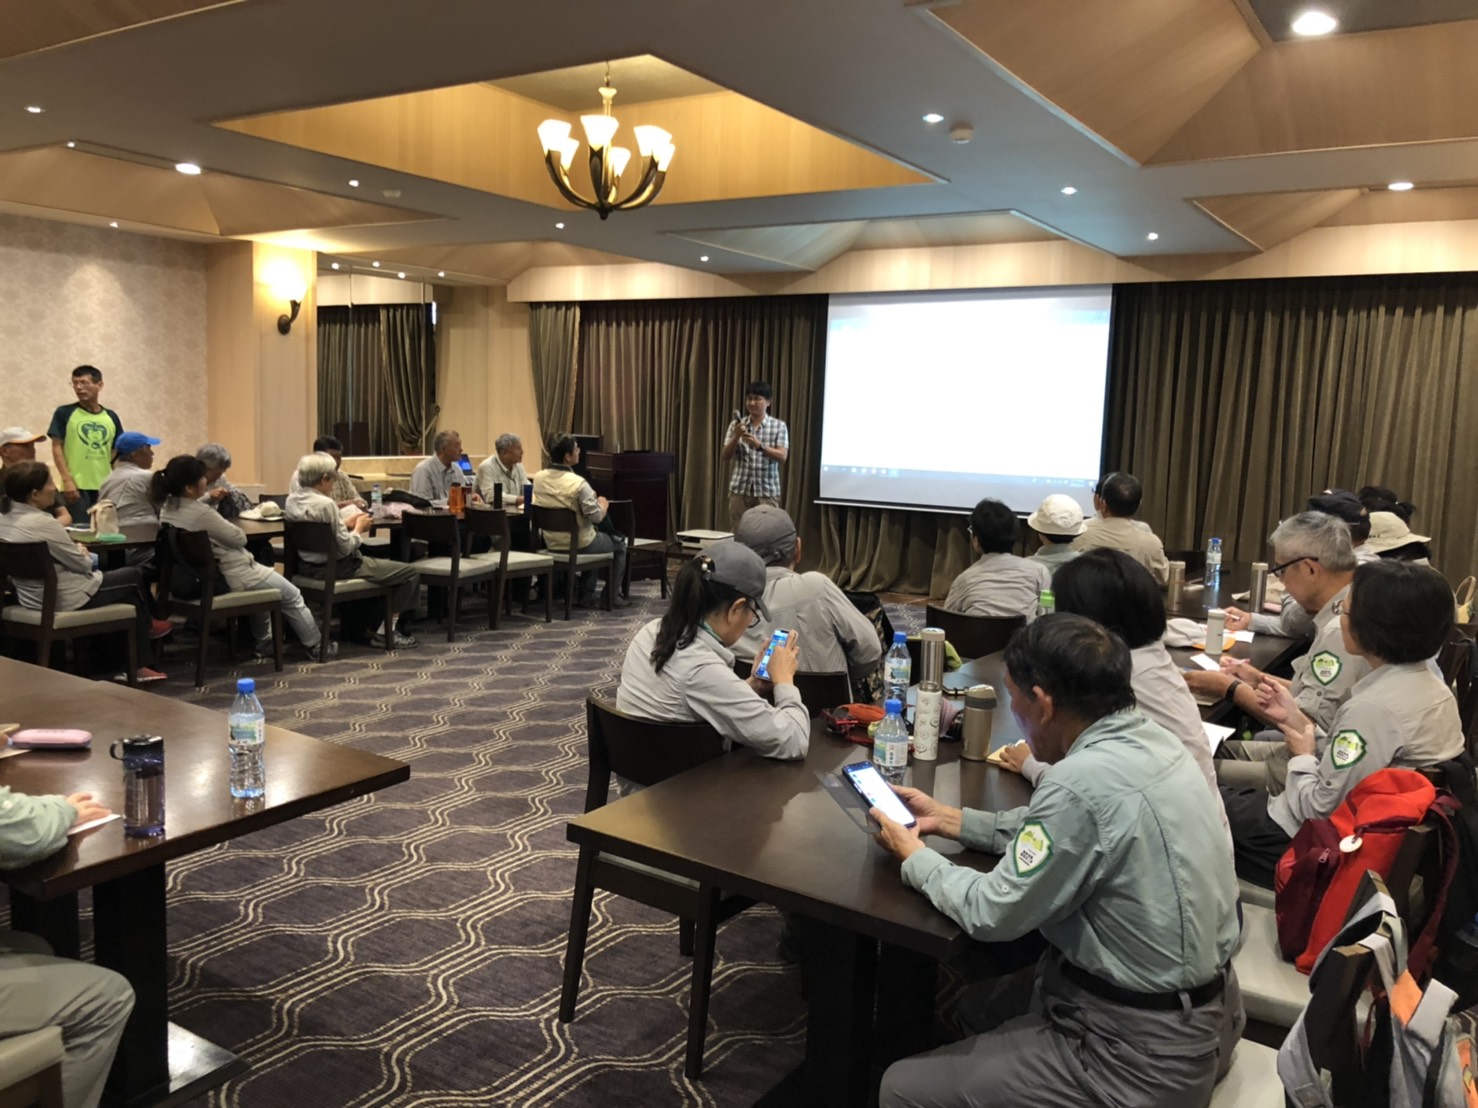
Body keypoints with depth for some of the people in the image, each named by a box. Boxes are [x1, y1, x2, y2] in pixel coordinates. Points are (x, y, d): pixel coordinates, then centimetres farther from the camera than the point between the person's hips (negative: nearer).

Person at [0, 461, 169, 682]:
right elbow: (82, 564, -17)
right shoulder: (42, 523, -28)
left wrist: (76, 552, 7)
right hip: (62, 600, -9)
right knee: (134, 576, 11)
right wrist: (84, 553, 4)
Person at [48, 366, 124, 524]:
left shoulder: (111, 417, 11)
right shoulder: (64, 413, 2)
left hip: (106, 487, 3)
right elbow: (57, 448, -1)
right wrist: (66, 480, -11)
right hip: (76, 486, -3)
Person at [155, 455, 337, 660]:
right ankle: (317, 646, 24)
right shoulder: (201, 513, -31)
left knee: (261, 579, 35)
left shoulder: (167, 507, -4)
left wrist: (207, 498, 6)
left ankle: (263, 643, 39)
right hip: (228, 579, -10)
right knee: (292, 596, 11)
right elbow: (240, 538, -17)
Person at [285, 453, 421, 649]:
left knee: (380, 562, 35)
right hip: (335, 569, -10)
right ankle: (385, 632, 5)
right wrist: (359, 528, -5)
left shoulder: (291, 500, 2)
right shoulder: (325, 504, -25)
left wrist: (347, 523, 7)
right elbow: (345, 547, -23)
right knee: (410, 573, -1)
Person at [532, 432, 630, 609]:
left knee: (594, 535, 35)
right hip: (578, 545, -6)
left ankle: (587, 595, 32)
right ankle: (613, 597, 23)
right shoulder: (578, 483, -26)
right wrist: (603, 504, 0)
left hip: (552, 544, 6)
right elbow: (596, 517, -22)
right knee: (619, 543, 21)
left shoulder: (538, 478, -6)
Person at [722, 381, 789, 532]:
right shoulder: (737, 425, 8)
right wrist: (736, 437, -13)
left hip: (767, 491, -2)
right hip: (740, 490, 2)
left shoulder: (779, 426, 1)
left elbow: (782, 456, -10)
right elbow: (726, 457, 4)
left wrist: (759, 446, -25)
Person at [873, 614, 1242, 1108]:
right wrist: (948, 818, 14)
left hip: (1145, 1053, -9)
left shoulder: (1082, 783, -30)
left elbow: (991, 914, -19)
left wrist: (915, 857, -2)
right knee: (969, 996, 25)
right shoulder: (1149, 739, -3)